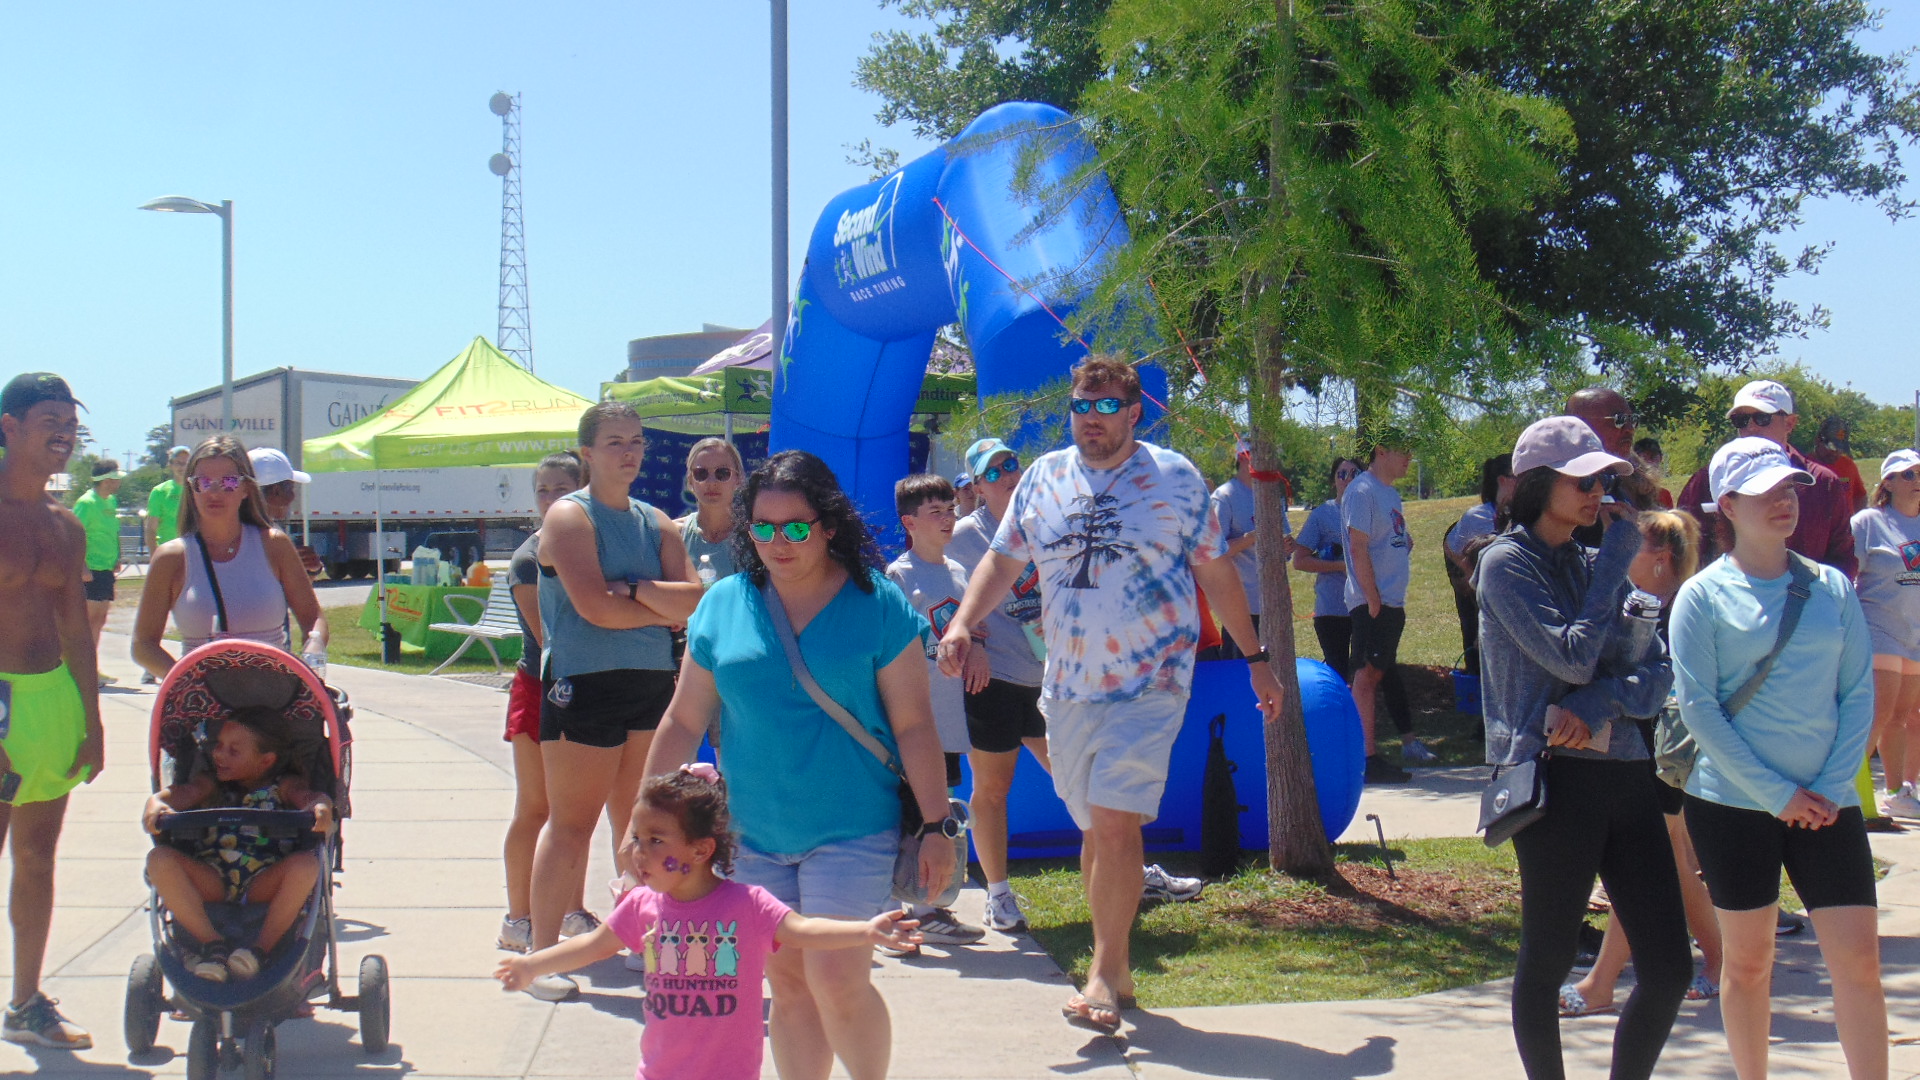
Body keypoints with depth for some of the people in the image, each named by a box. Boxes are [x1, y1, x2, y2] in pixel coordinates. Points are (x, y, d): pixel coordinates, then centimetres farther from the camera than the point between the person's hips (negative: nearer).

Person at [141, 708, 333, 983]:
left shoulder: (283, 785, 15)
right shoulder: (213, 784, 22)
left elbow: (305, 794, -7)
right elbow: (186, 792, 1)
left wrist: (321, 805, -32)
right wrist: (156, 803, -22)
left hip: (265, 885, -2)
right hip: (210, 883, 3)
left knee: (306, 864, -31)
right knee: (160, 859, -22)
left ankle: (262, 948, -24)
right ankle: (212, 943, -21)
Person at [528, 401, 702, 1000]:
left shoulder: (657, 523, 15)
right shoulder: (569, 516, -4)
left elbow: (694, 599, 1)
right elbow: (594, 607, -17)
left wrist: (634, 590, -14)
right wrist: (663, 609, -4)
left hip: (652, 683, 6)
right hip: (584, 685, -6)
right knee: (572, 822, -4)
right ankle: (542, 954, 2)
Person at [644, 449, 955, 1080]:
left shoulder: (877, 605, -5)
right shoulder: (722, 604, 3)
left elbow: (914, 725, -4)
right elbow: (685, 721, 8)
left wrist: (936, 827, -7)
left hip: (851, 828, -3)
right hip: (755, 834, 4)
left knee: (836, 980, -10)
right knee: (788, 983, 9)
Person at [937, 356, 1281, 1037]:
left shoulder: (1175, 479, 0)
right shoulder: (1043, 479, 8)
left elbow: (1216, 572, 6)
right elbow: (1002, 560, 10)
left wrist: (1256, 658, 8)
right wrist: (963, 624, -7)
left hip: (1150, 683, -4)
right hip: (1068, 688, 4)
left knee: (1117, 825, -14)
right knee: (1095, 829, 12)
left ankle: (1104, 974, -6)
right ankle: (1116, 970, 24)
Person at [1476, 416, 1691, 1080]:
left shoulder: (1596, 564, 16)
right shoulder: (1507, 563, -3)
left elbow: (1660, 671, 9)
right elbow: (1573, 657, -15)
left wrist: (1603, 702, -11)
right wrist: (1618, 556, -9)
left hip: (1625, 772, 6)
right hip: (1554, 777, -6)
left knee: (1669, 966, 2)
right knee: (1547, 962, 2)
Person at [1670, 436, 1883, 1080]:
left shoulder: (1832, 588, 6)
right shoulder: (1703, 595, -4)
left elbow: (1859, 693, 5)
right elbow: (1697, 706, -9)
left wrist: (1833, 786, -7)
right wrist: (1777, 794, -12)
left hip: (1827, 804, 3)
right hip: (1733, 803, -3)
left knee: (1859, 959, -2)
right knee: (1747, 963, 7)